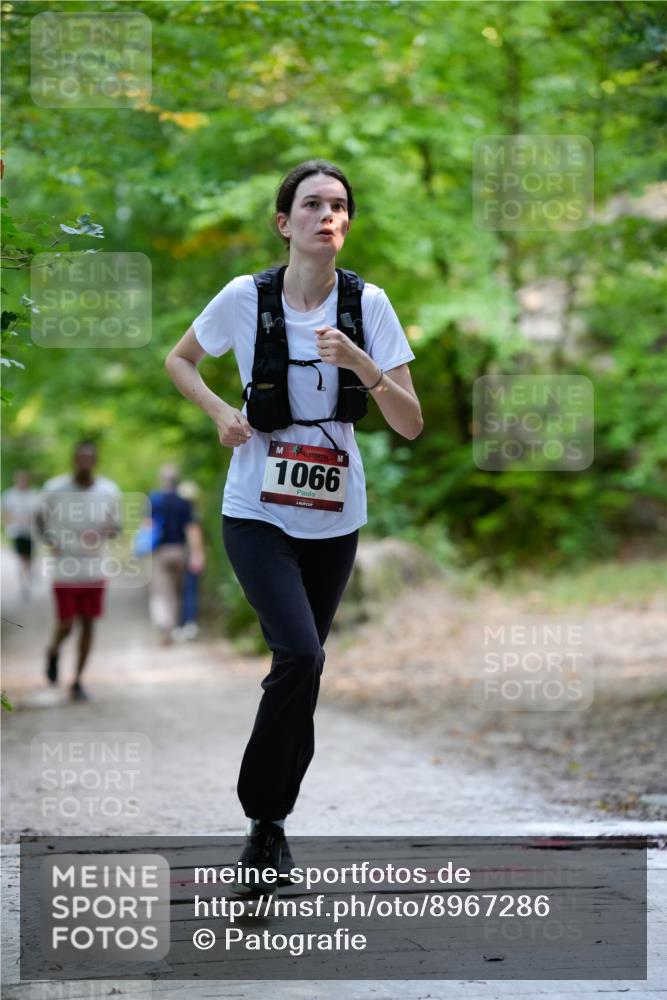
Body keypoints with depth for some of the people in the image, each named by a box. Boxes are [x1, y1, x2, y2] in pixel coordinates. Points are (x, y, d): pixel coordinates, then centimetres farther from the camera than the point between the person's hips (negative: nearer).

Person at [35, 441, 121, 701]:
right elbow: (40, 517, 8)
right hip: (64, 570, -2)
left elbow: (116, 526, 7)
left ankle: (77, 682, 18)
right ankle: (53, 652, 34)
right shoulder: (53, 489, -8)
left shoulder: (109, 491, -4)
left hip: (94, 570, 2)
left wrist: (109, 530, -16)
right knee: (66, 625, -2)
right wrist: (49, 541, -10)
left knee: (88, 624, 4)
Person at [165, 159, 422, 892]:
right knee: (300, 656, -21)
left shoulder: (367, 304, -5)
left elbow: (411, 425, -7)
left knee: (301, 667, 11)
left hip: (335, 518, 3)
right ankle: (263, 819, -6)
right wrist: (220, 412, -9)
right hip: (257, 513, -3)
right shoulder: (247, 298, -8)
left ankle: (273, 822, 29)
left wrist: (358, 362, -23)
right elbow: (179, 360, 10)